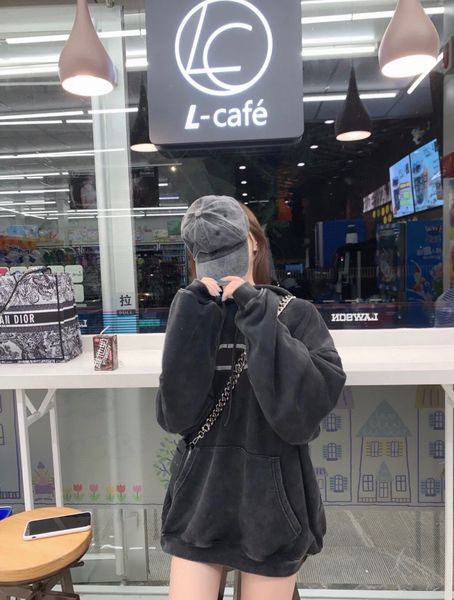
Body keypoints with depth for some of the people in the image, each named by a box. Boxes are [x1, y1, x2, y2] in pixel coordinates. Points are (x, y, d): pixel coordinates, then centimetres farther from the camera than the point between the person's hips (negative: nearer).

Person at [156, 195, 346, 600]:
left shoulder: (296, 315, -8)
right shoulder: (191, 313, -2)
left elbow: (300, 415, -21)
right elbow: (176, 416, -14)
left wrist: (255, 317, -22)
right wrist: (197, 317, -20)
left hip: (271, 503, -1)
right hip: (200, 500, 2)